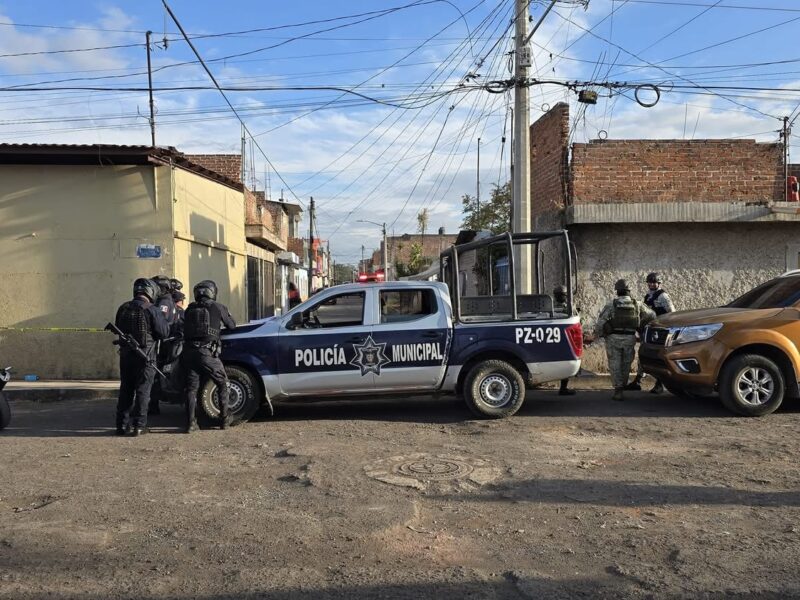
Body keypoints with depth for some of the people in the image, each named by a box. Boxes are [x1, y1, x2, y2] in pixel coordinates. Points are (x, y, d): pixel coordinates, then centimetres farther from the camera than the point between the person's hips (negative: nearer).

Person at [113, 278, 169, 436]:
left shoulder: (123, 308, 4)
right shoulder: (152, 310, -12)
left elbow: (118, 328, 14)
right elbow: (164, 333, -11)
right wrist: (162, 320, 6)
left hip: (126, 354, 5)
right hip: (145, 355, -5)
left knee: (125, 389, 14)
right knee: (143, 390, 2)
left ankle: (122, 425, 17)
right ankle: (139, 425, 2)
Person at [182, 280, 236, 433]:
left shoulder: (189, 309, 14)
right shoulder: (218, 307, 5)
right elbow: (232, 325, 16)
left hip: (189, 352, 3)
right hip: (207, 352, -3)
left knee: (191, 388, 9)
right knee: (223, 384, 12)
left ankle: (190, 423, 3)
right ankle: (224, 420, 12)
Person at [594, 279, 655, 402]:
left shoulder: (611, 304, -7)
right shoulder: (637, 304, 4)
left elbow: (601, 320, -12)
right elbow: (651, 315, 10)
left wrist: (599, 334, 2)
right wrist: (641, 326, 21)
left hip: (614, 338, -3)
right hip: (630, 339, 3)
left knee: (615, 364, 4)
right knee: (626, 364, 17)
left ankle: (618, 390, -2)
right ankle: (623, 386, 27)